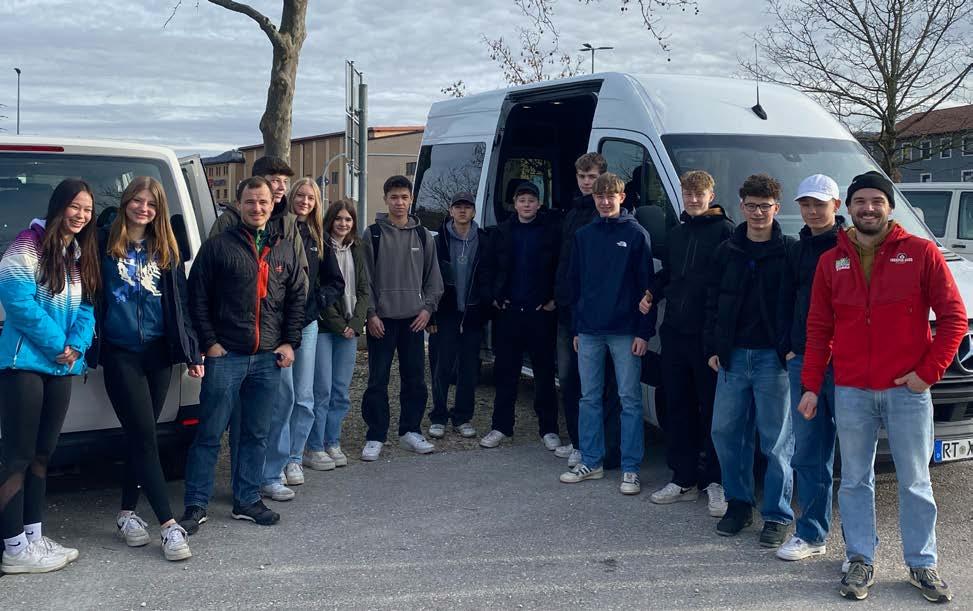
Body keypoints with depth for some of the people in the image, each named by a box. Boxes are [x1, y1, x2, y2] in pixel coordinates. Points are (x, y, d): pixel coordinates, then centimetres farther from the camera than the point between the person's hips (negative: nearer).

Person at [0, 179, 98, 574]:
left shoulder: (82, 254, 15)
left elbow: (86, 308, 11)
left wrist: (76, 346, -8)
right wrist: (57, 344, -15)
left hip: (61, 367, 8)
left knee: (42, 453, 13)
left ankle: (33, 537, 21)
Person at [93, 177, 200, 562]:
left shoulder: (166, 250, 10)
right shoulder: (105, 243, 1)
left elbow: (180, 303, 11)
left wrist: (191, 352, 7)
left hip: (158, 353, 4)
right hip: (120, 353, -3)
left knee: (140, 435, 10)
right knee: (144, 437, -7)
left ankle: (127, 513, 24)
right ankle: (169, 525, -7)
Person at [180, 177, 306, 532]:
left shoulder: (285, 250, 12)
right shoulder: (218, 246, -1)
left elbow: (297, 298, 15)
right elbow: (197, 298, -2)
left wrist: (290, 343, 6)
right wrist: (209, 343, -8)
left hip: (268, 357, 4)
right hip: (226, 356, -4)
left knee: (257, 434, 11)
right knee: (210, 433, 0)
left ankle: (247, 501, 22)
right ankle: (196, 506, 8)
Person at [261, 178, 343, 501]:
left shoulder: (317, 238, 12)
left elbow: (335, 281, 17)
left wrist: (315, 301, 1)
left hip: (308, 322, 5)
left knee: (304, 397, 9)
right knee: (284, 396, -9)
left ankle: (293, 458, 24)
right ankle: (271, 474, -4)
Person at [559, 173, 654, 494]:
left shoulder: (636, 234, -1)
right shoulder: (584, 236, 11)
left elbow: (646, 285, -4)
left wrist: (644, 331, -9)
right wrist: (576, 328, 11)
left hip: (625, 331, -4)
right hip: (589, 331, 5)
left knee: (630, 399, 0)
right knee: (589, 398, 9)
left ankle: (630, 469, 6)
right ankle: (591, 462, 20)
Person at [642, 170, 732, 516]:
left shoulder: (724, 230, -5)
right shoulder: (676, 233, 17)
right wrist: (652, 295, 7)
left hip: (707, 333, -7)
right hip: (674, 331, 7)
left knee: (712, 407, 0)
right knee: (678, 406, 11)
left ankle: (715, 481, 9)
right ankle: (683, 479, 20)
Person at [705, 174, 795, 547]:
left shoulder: (789, 252, -2)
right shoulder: (727, 251, 10)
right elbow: (713, 303, 14)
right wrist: (712, 347, 8)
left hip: (772, 358, -4)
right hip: (732, 357, 5)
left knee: (776, 441, 2)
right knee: (725, 432, 8)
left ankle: (777, 516, 12)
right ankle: (738, 503, 24)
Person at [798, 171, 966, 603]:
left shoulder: (921, 253, -1)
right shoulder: (831, 262, 8)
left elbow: (953, 317, -2)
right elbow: (818, 328, 8)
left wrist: (929, 371, -9)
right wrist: (811, 386, 3)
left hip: (907, 390, -2)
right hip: (850, 393, 2)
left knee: (915, 483, 7)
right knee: (855, 482, 8)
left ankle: (922, 565, 20)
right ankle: (860, 562, 19)